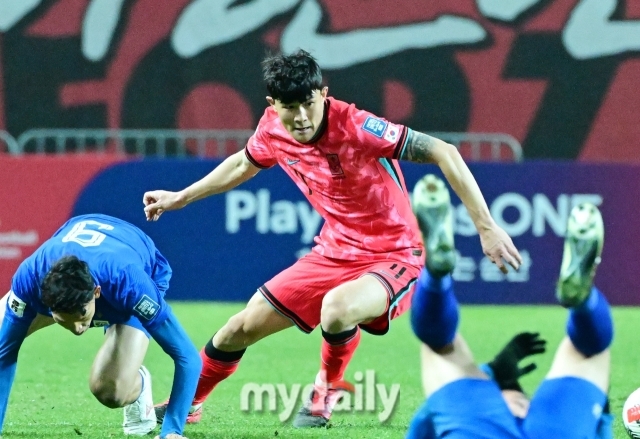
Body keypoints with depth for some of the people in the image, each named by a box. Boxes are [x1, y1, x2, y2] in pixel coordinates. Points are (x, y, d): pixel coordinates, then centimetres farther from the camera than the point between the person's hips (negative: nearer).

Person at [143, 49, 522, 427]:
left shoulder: (356, 127, -26)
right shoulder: (272, 131, -7)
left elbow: (443, 153, -27)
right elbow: (244, 165, 18)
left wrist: (486, 227, -31)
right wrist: (180, 198, 26)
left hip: (392, 257, -6)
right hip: (334, 252, 6)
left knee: (337, 308, -37)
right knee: (242, 328, 5)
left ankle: (329, 388, -5)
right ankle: (187, 403, 33)